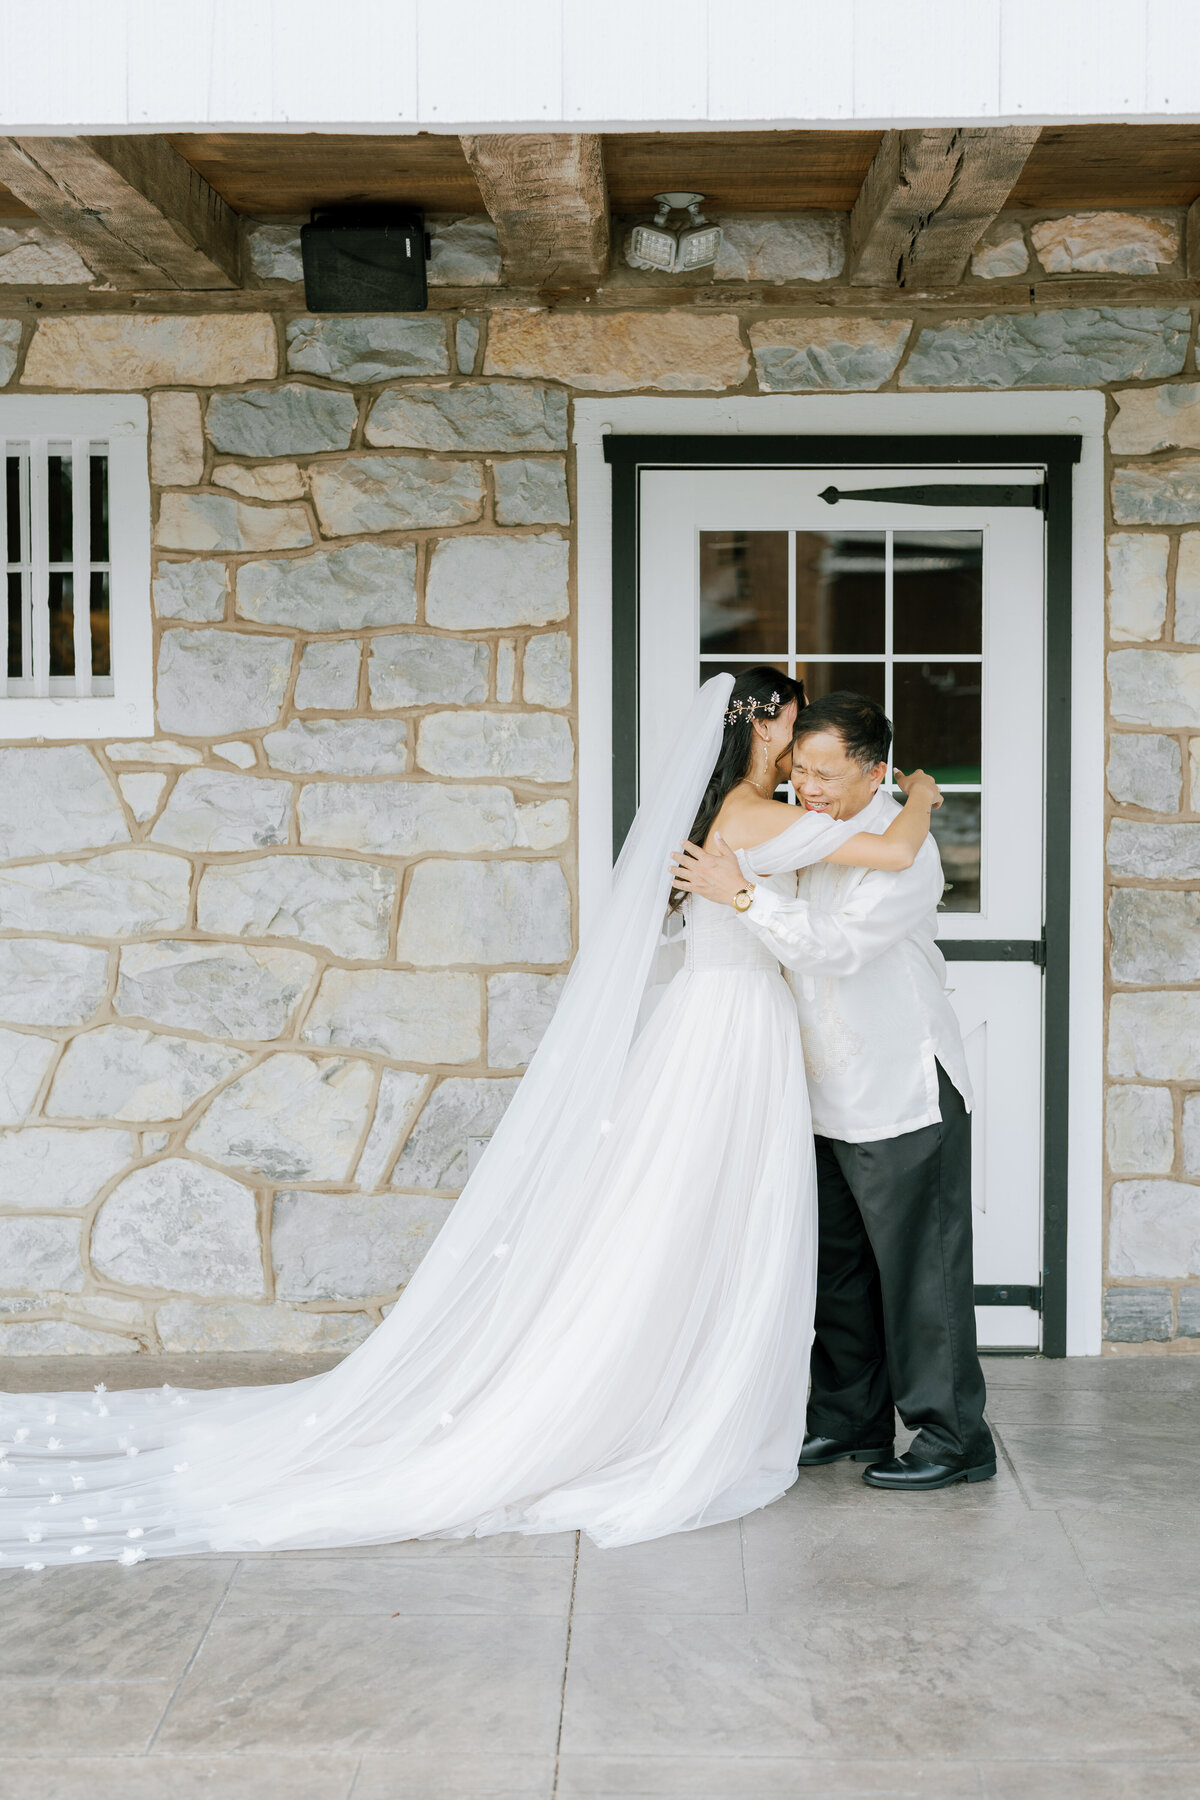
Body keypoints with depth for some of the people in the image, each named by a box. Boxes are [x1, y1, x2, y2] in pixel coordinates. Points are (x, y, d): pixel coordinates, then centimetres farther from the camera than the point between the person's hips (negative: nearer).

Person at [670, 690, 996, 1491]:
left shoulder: (904, 850, -18)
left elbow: (837, 945, -27)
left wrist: (741, 894, -26)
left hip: (906, 1094, -8)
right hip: (834, 1095, 8)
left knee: (920, 1269, -3)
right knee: (838, 1263, 15)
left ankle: (953, 1438, 7)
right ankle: (853, 1418, 27)